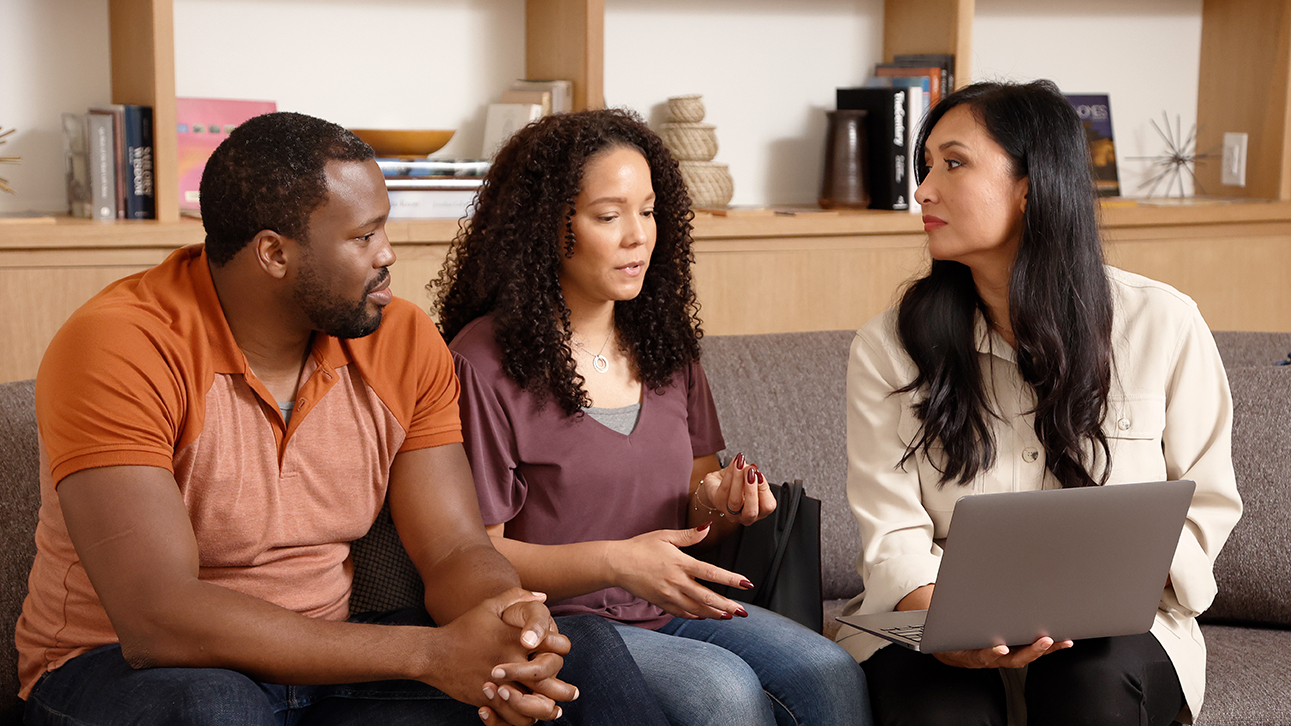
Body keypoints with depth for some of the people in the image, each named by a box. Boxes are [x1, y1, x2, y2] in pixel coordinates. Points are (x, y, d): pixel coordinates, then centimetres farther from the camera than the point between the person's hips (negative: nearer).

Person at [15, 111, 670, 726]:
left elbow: (456, 553, -3)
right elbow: (157, 618, -32)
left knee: (583, 653, -13)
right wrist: (430, 653, -34)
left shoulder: (405, 342, -2)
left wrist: (512, 633, -30)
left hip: (323, 659, 5)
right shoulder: (119, 349, -23)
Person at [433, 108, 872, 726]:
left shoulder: (666, 342, 12)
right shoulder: (486, 362, -10)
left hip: (672, 611, 6)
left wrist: (717, 502, -6)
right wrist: (615, 562, -24)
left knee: (831, 676, -21)